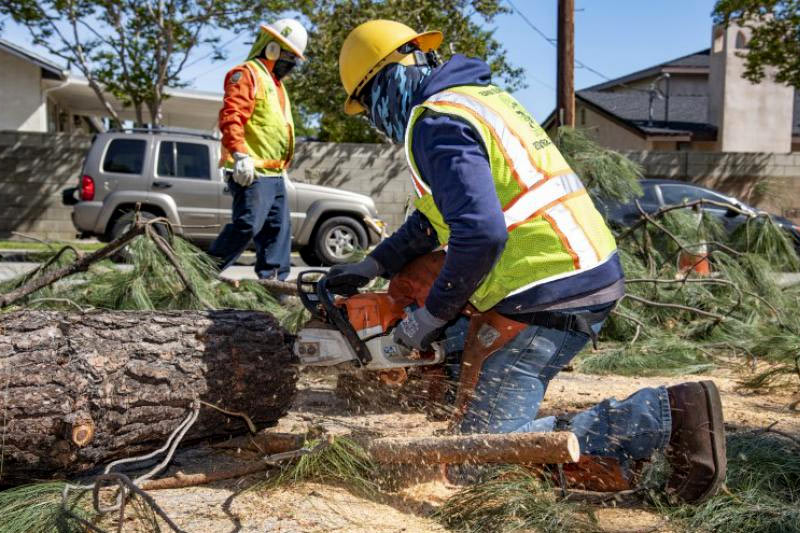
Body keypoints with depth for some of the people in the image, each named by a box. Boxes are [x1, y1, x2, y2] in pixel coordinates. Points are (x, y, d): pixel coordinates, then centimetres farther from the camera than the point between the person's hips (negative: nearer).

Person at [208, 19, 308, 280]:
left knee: (278, 229, 8)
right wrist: (240, 155, -30)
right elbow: (230, 118, -20)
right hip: (251, 173, -10)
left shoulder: (276, 83, 24)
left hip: (274, 174, 10)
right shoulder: (247, 75, -7)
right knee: (247, 225, -15)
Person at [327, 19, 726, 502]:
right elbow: (442, 211, 27)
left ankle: (664, 416, -9)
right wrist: (376, 264, 25)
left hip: (545, 295, -10)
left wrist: (432, 316, -11)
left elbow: (480, 233, -25)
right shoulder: (477, 96, 19)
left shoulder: (436, 123, -13)